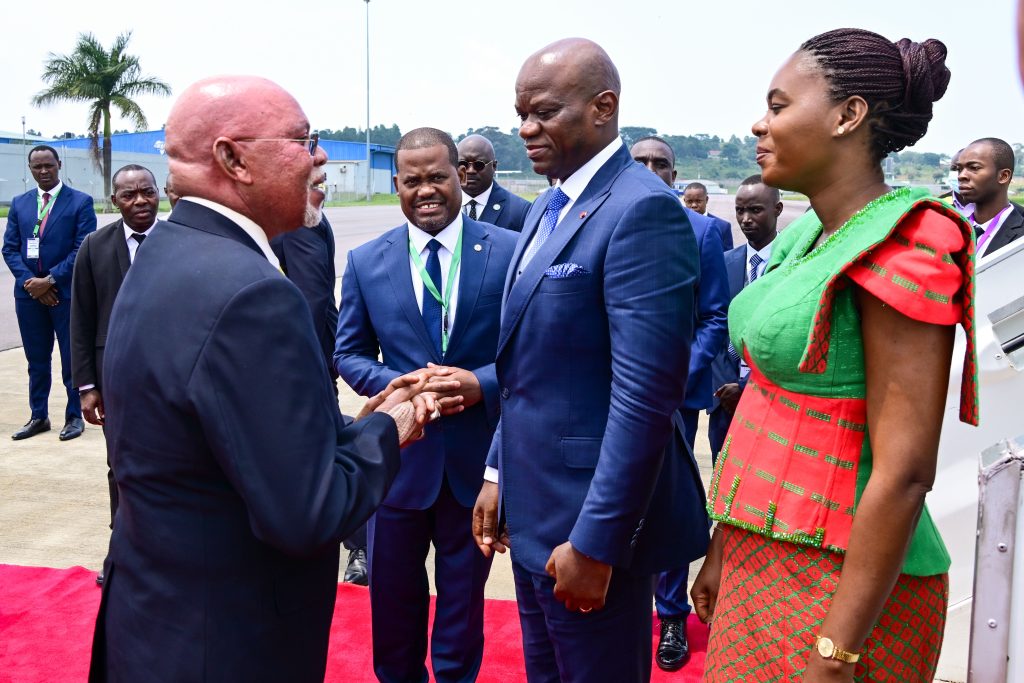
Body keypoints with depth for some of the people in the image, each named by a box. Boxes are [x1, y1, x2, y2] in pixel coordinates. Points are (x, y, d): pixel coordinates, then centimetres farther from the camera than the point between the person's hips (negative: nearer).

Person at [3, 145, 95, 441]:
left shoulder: (81, 202, -2)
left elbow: (83, 249, -9)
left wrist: (50, 280, -14)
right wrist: (29, 281, -8)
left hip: (66, 292, -4)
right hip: (29, 292, 4)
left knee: (72, 358, 4)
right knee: (36, 359, 12)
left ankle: (74, 416, 14)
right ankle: (38, 416, 22)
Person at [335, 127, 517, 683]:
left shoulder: (509, 251, -6)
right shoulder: (365, 261, -1)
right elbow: (348, 354, 4)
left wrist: (483, 383, -21)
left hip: (477, 455, -1)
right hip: (397, 455, 1)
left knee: (464, 598, 18)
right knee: (392, 596, 18)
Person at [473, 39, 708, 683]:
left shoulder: (643, 209, -19)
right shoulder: (548, 207, 11)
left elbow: (646, 393, -24)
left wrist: (595, 541, -21)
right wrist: (499, 472, 15)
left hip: (593, 516, -9)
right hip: (531, 508, 9)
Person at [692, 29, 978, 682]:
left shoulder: (902, 252, -19)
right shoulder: (807, 238, 7)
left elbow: (904, 472, -22)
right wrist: (724, 551, 15)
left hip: (840, 582, -8)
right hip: (763, 557, 8)